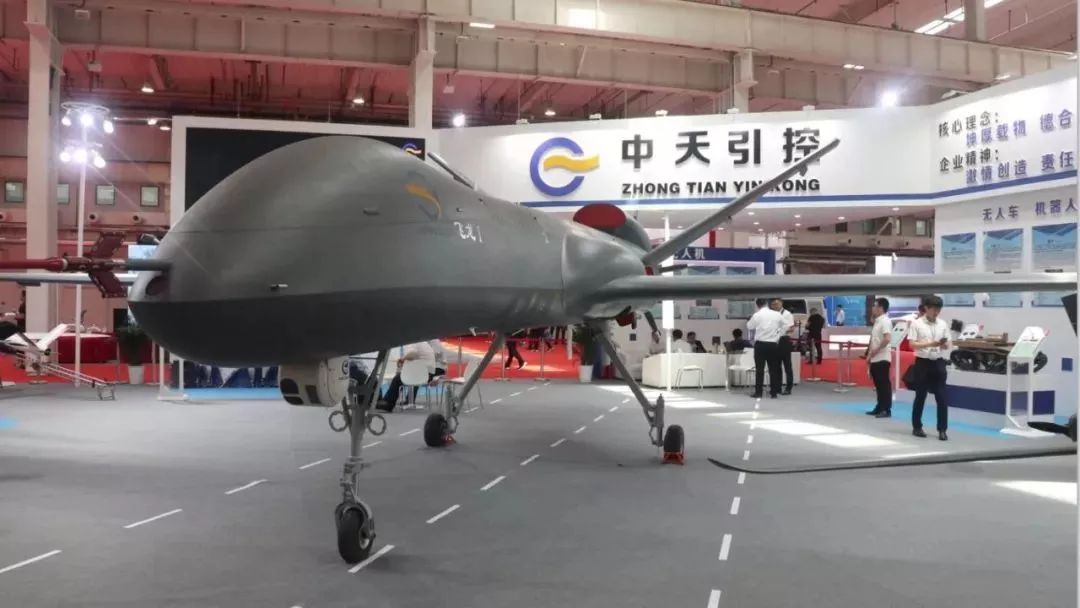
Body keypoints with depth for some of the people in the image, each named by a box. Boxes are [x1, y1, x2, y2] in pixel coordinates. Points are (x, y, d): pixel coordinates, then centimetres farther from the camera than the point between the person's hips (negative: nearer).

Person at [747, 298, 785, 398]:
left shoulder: (757, 315, -7)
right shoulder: (777, 315, 0)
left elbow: (749, 326, 6)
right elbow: (782, 330, 7)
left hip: (760, 344, -2)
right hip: (773, 344, 2)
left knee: (759, 368, 2)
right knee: (773, 368, 8)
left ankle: (758, 392, 3)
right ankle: (774, 392, 11)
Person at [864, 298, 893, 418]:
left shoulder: (885, 321, -13)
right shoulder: (877, 321, 16)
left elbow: (887, 339, -25)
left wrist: (876, 350, -15)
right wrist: (869, 355, 15)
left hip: (882, 358, -9)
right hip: (875, 359, 9)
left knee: (884, 384, -4)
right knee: (878, 384, 13)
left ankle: (887, 410, 1)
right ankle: (880, 408, 20)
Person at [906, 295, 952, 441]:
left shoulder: (942, 324, 7)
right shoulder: (916, 323, -4)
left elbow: (949, 344, 9)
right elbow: (912, 344, -11)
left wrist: (945, 344, -15)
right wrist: (931, 344, -22)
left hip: (938, 363, 3)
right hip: (922, 363, -3)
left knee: (942, 398, 0)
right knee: (920, 397, 5)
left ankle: (942, 429, 6)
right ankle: (917, 427, 17)